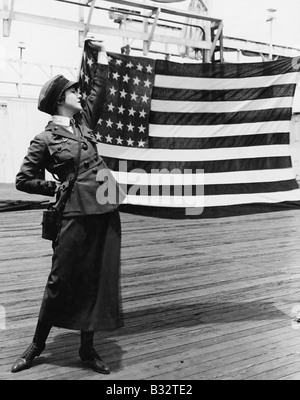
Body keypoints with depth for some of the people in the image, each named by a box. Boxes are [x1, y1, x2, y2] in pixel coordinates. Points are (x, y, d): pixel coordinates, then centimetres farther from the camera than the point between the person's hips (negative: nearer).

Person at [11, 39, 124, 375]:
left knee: (99, 281, 8)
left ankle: (87, 349, 21)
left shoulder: (84, 122, 14)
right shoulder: (45, 139, -2)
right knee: (62, 280, 2)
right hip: (75, 215, -6)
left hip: (106, 212, 6)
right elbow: (23, 180, 3)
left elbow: (100, 88, 20)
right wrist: (56, 188, 0)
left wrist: (101, 52, 22)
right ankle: (37, 345, 21)